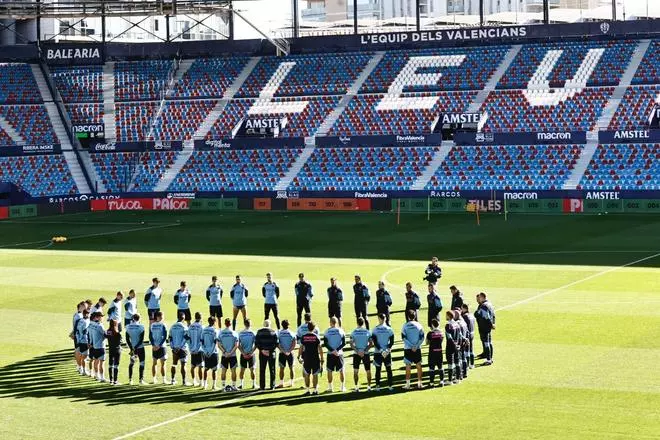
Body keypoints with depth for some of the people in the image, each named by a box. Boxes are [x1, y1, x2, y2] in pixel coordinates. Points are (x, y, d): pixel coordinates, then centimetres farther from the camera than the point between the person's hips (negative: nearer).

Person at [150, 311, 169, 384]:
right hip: (162, 347, -4)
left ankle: (154, 379, 16)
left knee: (154, 363, 13)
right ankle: (164, 379, 1)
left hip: (154, 347, 4)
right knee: (162, 364, 1)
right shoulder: (163, 325, -9)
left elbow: (150, 337, -1)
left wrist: (153, 345, -7)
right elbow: (165, 337, -14)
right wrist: (160, 345, -12)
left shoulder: (152, 325, 3)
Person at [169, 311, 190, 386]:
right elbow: (186, 337, -17)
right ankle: (184, 381, 1)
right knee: (183, 365, -1)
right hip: (182, 348, -5)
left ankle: (173, 380, 21)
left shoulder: (173, 326, 7)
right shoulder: (184, 327, -11)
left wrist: (172, 347, 8)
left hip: (174, 348, 6)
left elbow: (170, 338, 7)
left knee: (174, 364, 15)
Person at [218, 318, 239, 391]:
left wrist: (224, 352, -8)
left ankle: (223, 386, 11)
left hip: (224, 355, 2)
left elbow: (219, 344, -6)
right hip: (233, 355, -2)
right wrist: (231, 353, -11)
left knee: (223, 371, 10)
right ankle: (233, 386, 7)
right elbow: (236, 345, -11)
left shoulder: (220, 333, -2)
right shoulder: (234, 333, -6)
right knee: (233, 370, 6)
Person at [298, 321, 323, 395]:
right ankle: (315, 389, 7)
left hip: (306, 358, 1)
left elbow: (301, 348, 1)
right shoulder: (316, 337, -5)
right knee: (315, 374, 6)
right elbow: (320, 349, -4)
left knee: (307, 374, 10)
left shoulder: (303, 337, -2)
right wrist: (322, 359, 3)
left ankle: (307, 390, 9)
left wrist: (299, 357, 13)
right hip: (315, 358, -1)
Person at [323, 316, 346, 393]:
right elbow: (344, 343, -5)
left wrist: (332, 350, -10)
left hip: (330, 354, -1)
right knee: (341, 371, 11)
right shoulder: (341, 331, -2)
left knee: (330, 371, 8)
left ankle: (330, 387, 9)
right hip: (339, 353, 1)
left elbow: (325, 344, -9)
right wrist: (337, 349, -10)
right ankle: (342, 387, 14)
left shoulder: (327, 332, -5)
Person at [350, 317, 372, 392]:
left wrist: (357, 351, -8)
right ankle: (369, 386, 13)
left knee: (356, 371, 7)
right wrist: (364, 351, -8)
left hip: (356, 354, 0)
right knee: (368, 371, 11)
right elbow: (371, 344, -6)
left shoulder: (354, 332, -5)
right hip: (366, 354, 0)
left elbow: (351, 344, -8)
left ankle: (357, 387, 3)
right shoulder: (367, 332, -3)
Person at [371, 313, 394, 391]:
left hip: (377, 352, -1)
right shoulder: (389, 329, -2)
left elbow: (375, 342, -10)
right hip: (387, 352, 1)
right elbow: (392, 342, -5)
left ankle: (378, 386, 5)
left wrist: (381, 350, -9)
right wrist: (387, 350, -7)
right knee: (389, 369, 10)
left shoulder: (375, 329, -7)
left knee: (378, 369, 6)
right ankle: (390, 385, 10)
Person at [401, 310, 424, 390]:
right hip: (417, 349, 2)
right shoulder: (418, 325, 0)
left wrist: (412, 346, -9)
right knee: (419, 365, 9)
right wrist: (416, 346, -7)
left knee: (408, 366, 2)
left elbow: (404, 338, -9)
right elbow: (422, 338, -3)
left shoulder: (405, 326, -5)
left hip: (408, 349, -2)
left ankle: (408, 384, 1)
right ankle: (419, 383, 10)